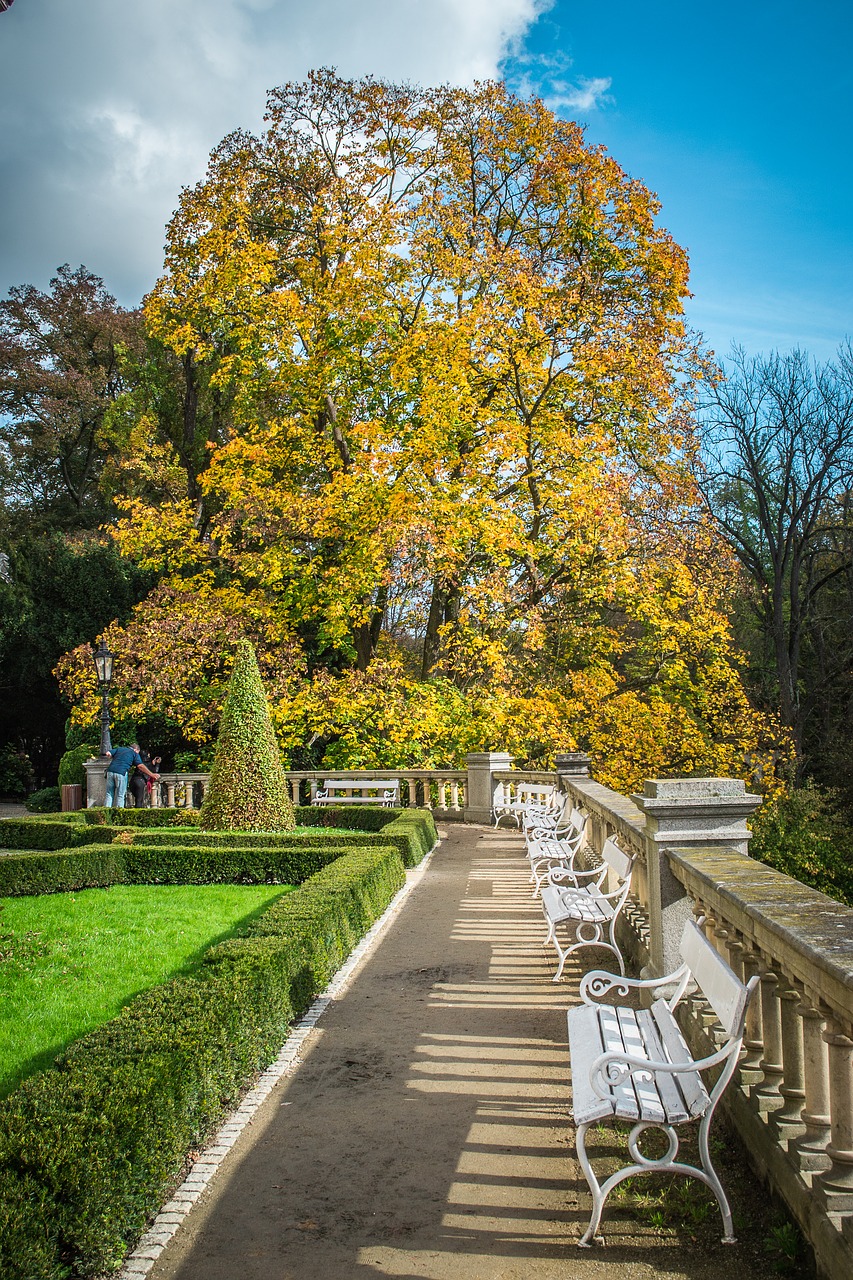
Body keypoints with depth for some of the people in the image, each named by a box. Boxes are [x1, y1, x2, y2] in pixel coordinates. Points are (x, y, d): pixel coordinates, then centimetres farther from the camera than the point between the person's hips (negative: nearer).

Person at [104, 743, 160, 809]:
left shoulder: (119, 749, 24)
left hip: (110, 771, 4)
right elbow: (140, 766, 0)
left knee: (109, 794, 11)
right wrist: (152, 775, 0)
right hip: (121, 772, -4)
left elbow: (108, 753, 14)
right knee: (120, 795, 4)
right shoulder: (134, 753, 12)